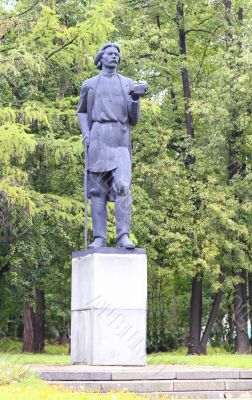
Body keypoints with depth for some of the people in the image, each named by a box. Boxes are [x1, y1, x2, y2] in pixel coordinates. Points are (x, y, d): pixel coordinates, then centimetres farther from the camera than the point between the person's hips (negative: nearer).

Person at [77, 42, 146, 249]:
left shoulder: (128, 84, 15)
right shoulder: (89, 84, 16)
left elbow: (134, 120, 13)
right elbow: (82, 112, 22)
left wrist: (135, 99, -6)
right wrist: (85, 133, 3)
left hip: (120, 139, -1)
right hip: (97, 138, 1)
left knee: (123, 186, -16)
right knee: (98, 189, -3)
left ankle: (123, 236, -19)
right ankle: (99, 237, -3)